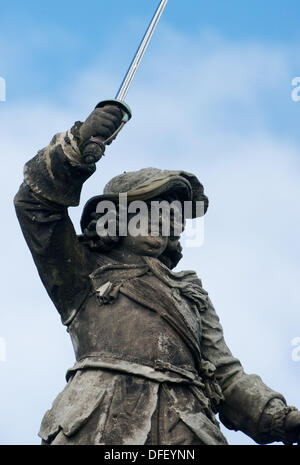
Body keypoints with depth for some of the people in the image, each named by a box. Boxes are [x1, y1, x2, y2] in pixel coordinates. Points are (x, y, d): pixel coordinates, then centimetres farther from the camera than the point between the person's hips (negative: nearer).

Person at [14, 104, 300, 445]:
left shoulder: (192, 293, 35)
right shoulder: (84, 273, 26)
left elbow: (226, 375, 25)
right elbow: (36, 201, 15)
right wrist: (79, 143, 1)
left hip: (184, 431, 3)